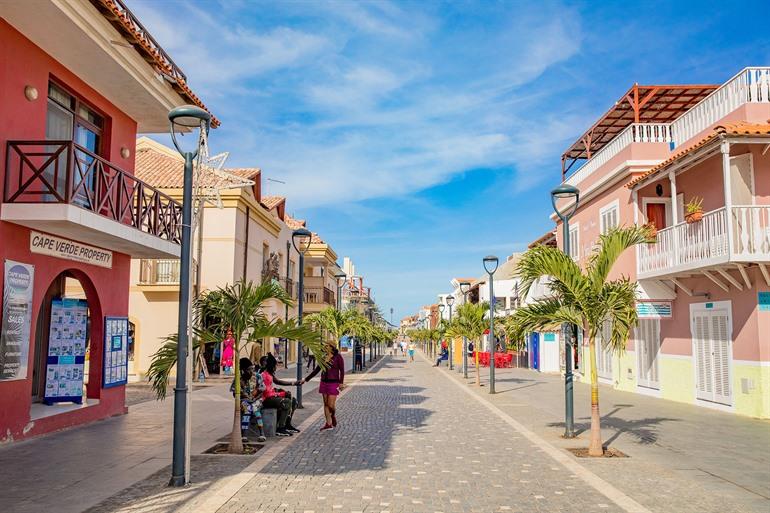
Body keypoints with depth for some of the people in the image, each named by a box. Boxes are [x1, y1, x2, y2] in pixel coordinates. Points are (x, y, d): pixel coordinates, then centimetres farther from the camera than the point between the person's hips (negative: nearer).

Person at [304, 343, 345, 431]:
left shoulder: (338, 357, -5)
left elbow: (342, 371, -6)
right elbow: (316, 370, 15)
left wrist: (341, 382, -16)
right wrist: (306, 379, 15)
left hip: (333, 383, -5)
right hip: (324, 383, 5)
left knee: (331, 405, -7)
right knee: (326, 404, 6)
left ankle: (333, 416, 24)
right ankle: (328, 423, 12)